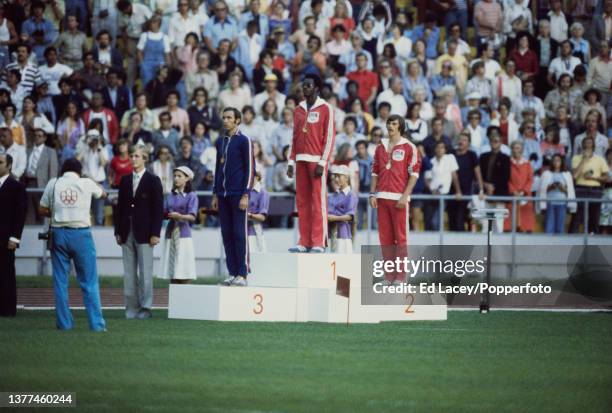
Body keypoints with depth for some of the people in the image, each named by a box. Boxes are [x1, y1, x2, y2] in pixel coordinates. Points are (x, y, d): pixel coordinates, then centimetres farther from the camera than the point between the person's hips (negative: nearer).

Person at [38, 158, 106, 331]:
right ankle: (96, 323, 0)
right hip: (81, 233, -1)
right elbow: (102, 193, 20)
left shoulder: (53, 183, 3)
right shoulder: (86, 183, 0)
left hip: (59, 233, 2)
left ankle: (64, 323, 7)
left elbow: (42, 209, 7)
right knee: (89, 281, 2)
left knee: (60, 281, 8)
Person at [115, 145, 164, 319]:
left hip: (144, 233, -4)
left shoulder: (153, 181, 0)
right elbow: (120, 206, 14)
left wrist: (155, 233, -10)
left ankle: (145, 307, 1)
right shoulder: (125, 180, 13)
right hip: (127, 233, 4)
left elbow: (158, 208, -3)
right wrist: (118, 231, 7)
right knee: (129, 272, 3)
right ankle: (131, 308, 6)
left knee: (145, 272, -3)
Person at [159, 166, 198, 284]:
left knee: (183, 271, -8)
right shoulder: (171, 195, 15)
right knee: (171, 269, 3)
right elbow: (164, 213, 11)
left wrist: (180, 216, -29)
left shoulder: (191, 196, -1)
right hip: (171, 233, 5)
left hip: (183, 234, -5)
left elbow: (192, 217, -11)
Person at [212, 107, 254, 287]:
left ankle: (242, 275, -5)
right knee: (227, 234, 4)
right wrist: (215, 194, 15)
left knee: (239, 234, -6)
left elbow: (250, 169, -7)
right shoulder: (220, 142, 15)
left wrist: (245, 195, -13)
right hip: (223, 196, 6)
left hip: (238, 195, -6)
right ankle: (232, 273, 7)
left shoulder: (244, 141, -4)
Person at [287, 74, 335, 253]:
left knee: (318, 201, -7)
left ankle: (318, 243, -8)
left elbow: (329, 136, -6)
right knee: (302, 201, 4)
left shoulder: (325, 109, -2)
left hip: (317, 161, -6)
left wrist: (322, 163, -13)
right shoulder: (299, 110, 16)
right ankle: (304, 242, 6)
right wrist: (291, 161, 12)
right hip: (301, 161, 6)